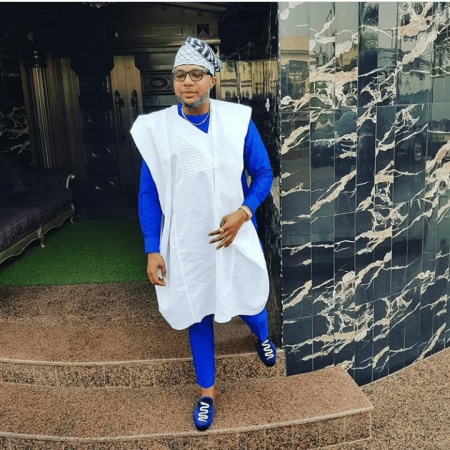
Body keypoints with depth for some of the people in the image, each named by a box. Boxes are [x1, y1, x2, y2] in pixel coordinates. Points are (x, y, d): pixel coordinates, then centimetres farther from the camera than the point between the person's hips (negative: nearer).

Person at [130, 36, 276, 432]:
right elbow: (149, 194, -3)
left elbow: (263, 173, 0)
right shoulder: (155, 127, -7)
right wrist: (153, 250, -6)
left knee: (248, 299, 18)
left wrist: (243, 213, -17)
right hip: (185, 243, 0)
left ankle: (263, 338, 57)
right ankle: (207, 390, 36)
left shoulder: (238, 120, -7)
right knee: (196, 313, 13)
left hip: (235, 236, 0)